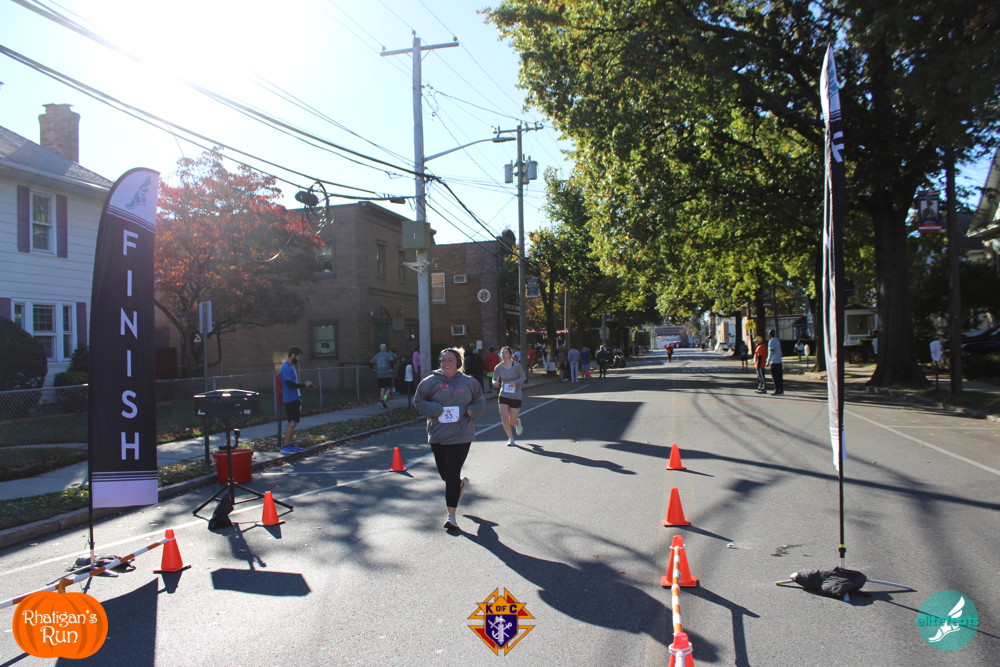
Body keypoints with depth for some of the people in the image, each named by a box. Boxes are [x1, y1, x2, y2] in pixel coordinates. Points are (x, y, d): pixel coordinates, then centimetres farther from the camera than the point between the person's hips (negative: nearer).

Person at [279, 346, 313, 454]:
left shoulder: (291, 367, 16)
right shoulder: (286, 368, -15)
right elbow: (290, 384, -21)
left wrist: (304, 384, 13)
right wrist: (304, 384, -14)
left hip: (294, 399, 10)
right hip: (291, 399, -10)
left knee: (293, 422, 11)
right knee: (293, 422, -9)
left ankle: (289, 444, 16)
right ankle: (285, 446, -6)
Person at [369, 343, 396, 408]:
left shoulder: (376, 356, 10)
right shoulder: (388, 354, -4)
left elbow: (370, 362, 6)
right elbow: (391, 361, -22)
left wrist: (374, 369, 13)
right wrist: (391, 368, -13)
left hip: (379, 375, 4)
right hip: (387, 374, -3)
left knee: (382, 388, 5)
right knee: (388, 388, 9)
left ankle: (383, 402, -5)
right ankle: (385, 397, -16)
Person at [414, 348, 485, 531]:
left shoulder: (468, 382, 5)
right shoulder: (431, 382, 1)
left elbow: (480, 400, 16)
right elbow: (418, 401, 6)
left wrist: (472, 410, -5)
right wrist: (435, 410, -11)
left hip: (461, 435, -2)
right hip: (438, 436, 2)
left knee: (452, 474, -9)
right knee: (444, 473, 12)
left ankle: (451, 515, -2)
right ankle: (461, 483, 48)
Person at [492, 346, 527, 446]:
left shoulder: (517, 365, -10)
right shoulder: (498, 367, -2)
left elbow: (523, 377, -2)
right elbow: (495, 379, 11)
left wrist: (516, 382, -20)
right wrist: (495, 383, -12)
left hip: (515, 396, -2)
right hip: (503, 395, 2)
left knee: (512, 421, 2)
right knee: (504, 419, -8)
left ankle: (517, 423, 42)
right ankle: (510, 439, 13)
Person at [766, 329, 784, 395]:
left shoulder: (771, 341, -11)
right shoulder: (777, 340, 15)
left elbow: (771, 352, -18)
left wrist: (768, 362, -15)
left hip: (774, 362, -8)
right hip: (779, 362, 8)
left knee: (775, 377, -5)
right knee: (779, 377, 10)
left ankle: (777, 391, -5)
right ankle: (781, 390, 13)